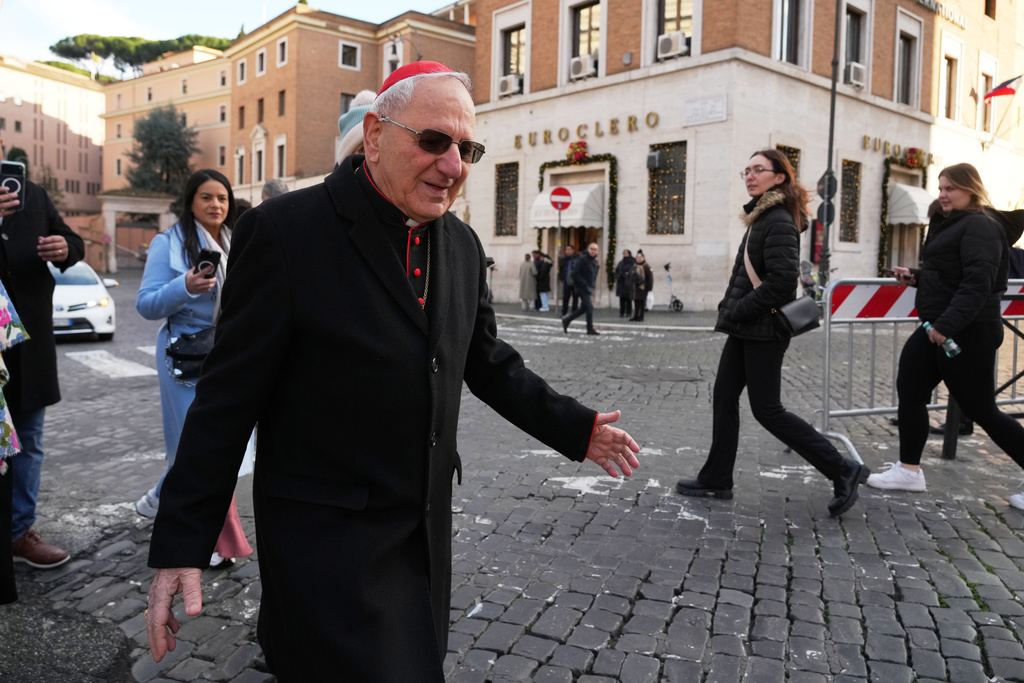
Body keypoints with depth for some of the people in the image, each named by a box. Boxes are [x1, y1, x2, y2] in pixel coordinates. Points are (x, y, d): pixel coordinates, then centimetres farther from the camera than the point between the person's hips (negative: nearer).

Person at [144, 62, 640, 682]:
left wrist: (576, 428, 9)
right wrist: (181, 544, -11)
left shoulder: (463, 245, 3)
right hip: (324, 535, -6)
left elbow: (489, 364, 13)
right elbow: (228, 397, -12)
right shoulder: (286, 231, -15)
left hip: (427, 530, 6)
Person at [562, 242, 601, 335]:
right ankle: (590, 329, -4)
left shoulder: (595, 262, 14)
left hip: (589, 288, 8)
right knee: (589, 307, -11)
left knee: (584, 308, 11)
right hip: (582, 288, -8)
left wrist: (593, 286, 7)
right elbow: (575, 274, -16)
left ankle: (566, 320, 24)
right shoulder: (582, 259, -11)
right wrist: (584, 285, -19)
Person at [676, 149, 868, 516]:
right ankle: (717, 480, 20)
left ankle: (843, 470, 7)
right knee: (724, 398, 10)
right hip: (745, 329, 10)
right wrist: (730, 311, 8)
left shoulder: (779, 222, -15)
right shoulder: (761, 218, 15)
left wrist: (735, 311, -16)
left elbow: (781, 282, -23)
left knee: (767, 409, -4)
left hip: (763, 331, -10)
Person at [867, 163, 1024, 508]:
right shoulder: (950, 224, 16)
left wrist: (947, 325, -31)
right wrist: (916, 276, 7)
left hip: (968, 332, -10)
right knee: (909, 389, 9)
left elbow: (978, 283, -25)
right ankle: (909, 470, 18)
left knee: (981, 409, -2)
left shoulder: (980, 226, -14)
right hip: (937, 327, 10)